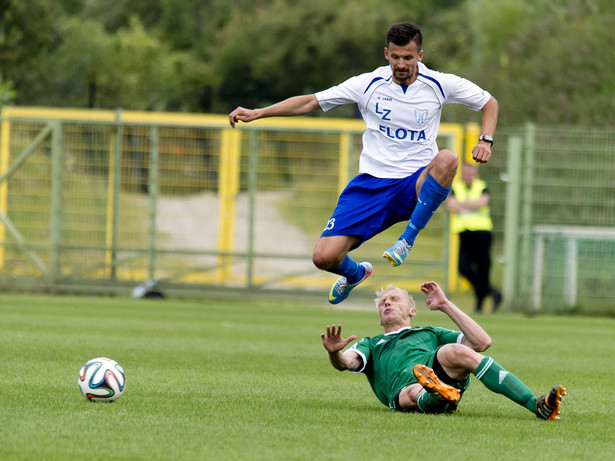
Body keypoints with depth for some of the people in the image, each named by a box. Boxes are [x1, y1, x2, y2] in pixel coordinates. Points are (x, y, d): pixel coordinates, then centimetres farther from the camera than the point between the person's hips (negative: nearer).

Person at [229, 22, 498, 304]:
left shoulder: (439, 84, -1)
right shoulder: (368, 84, -2)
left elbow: (489, 103, 13)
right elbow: (310, 102, 3)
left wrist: (485, 140, -5)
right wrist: (256, 113, -4)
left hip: (417, 185, -1)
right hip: (372, 183, 1)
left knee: (447, 160, -38)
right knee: (324, 257, -14)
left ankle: (408, 239, -21)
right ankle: (355, 273, 26)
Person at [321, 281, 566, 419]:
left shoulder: (430, 333, 39)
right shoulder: (371, 344, 40)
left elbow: (482, 342, 22)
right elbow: (345, 363, 16)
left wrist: (445, 305, 23)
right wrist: (334, 353, -8)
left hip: (439, 369, 0)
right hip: (404, 387, 0)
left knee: (456, 352, -34)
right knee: (414, 395, -38)